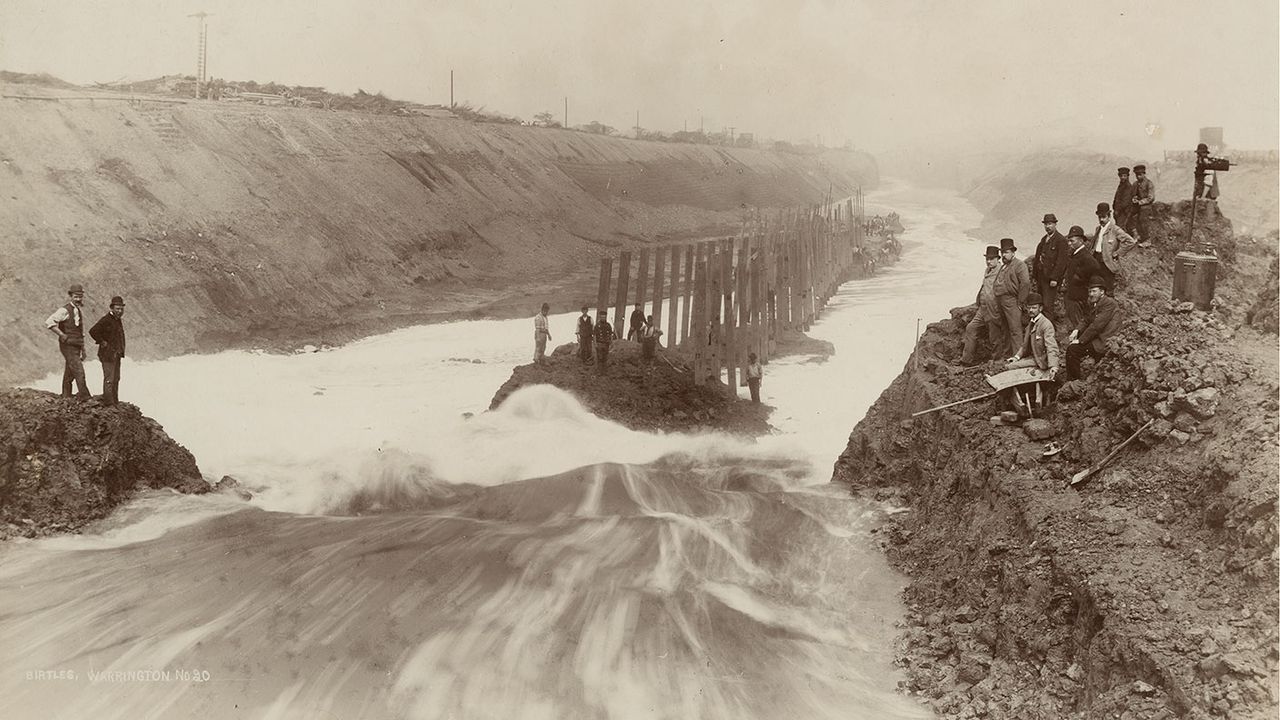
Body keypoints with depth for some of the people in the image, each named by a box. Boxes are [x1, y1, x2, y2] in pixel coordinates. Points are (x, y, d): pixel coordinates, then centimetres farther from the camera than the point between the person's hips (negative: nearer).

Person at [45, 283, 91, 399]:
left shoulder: (80, 311, 14)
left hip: (77, 346, 8)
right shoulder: (65, 310, -12)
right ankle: (84, 396, -13)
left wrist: (83, 348, 23)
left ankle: (66, 397, 21)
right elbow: (49, 322, -22)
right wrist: (62, 336, -20)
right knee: (79, 371, -13)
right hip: (68, 346, -8)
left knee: (69, 374, 14)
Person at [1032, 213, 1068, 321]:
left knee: (1048, 305, -10)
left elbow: (1061, 261, -14)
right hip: (1041, 277, 8)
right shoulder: (1044, 239, 17)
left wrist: (1054, 278, -19)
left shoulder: (1061, 240, -8)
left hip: (1051, 278, -8)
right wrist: (1034, 275, 14)